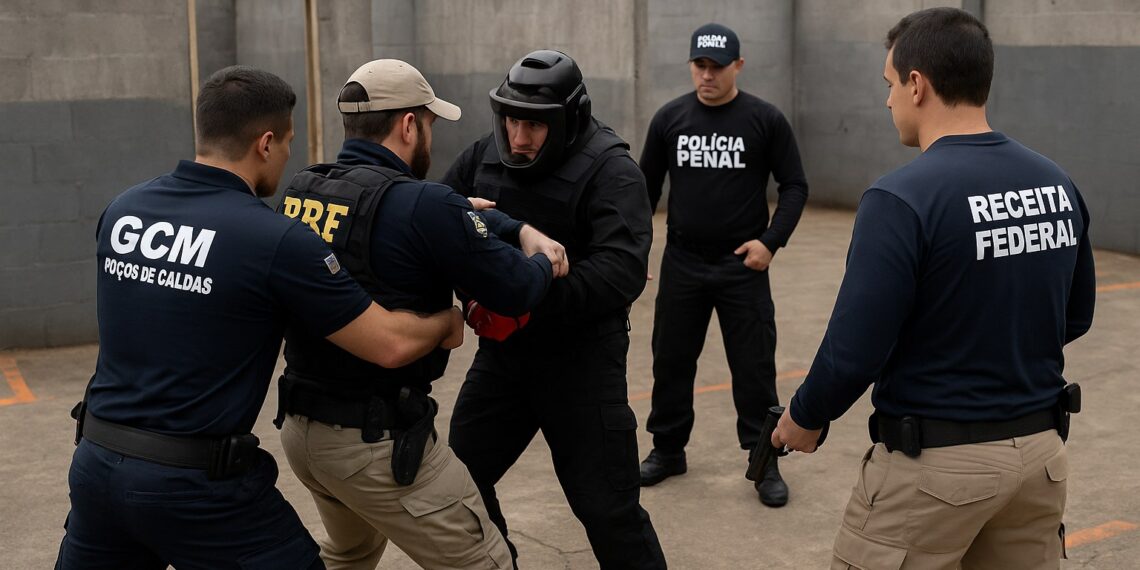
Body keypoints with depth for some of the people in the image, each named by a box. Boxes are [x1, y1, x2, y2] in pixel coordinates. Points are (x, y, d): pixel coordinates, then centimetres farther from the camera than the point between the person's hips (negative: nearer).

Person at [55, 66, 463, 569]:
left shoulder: (123, 211, 2)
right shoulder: (276, 241, -16)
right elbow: (392, 344, -13)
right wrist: (446, 322, 8)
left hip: (97, 461, 6)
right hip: (198, 485, -6)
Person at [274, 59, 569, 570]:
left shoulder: (299, 192, 3)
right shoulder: (420, 205, -20)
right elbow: (516, 293, -12)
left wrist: (522, 231, 6)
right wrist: (543, 265, 9)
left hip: (298, 426, 8)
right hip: (377, 440, -8)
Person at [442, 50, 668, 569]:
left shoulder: (610, 171, -16)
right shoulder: (485, 155, 0)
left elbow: (621, 271, -27)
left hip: (581, 361, -5)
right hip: (500, 353, 6)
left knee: (607, 508, 2)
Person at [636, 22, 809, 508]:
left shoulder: (765, 119, -5)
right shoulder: (669, 118, 2)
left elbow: (794, 186, 0)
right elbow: (646, 187, 10)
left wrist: (771, 241, -12)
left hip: (743, 267, -3)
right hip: (682, 265, 3)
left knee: (754, 367, 2)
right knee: (671, 359, 11)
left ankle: (765, 462, 15)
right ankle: (668, 449, 29)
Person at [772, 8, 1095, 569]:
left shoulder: (903, 197, -20)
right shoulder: (1057, 184, 3)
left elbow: (855, 349, -20)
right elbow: (1076, 317, 13)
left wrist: (804, 416, -2)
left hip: (936, 460, -7)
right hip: (1040, 450, 7)